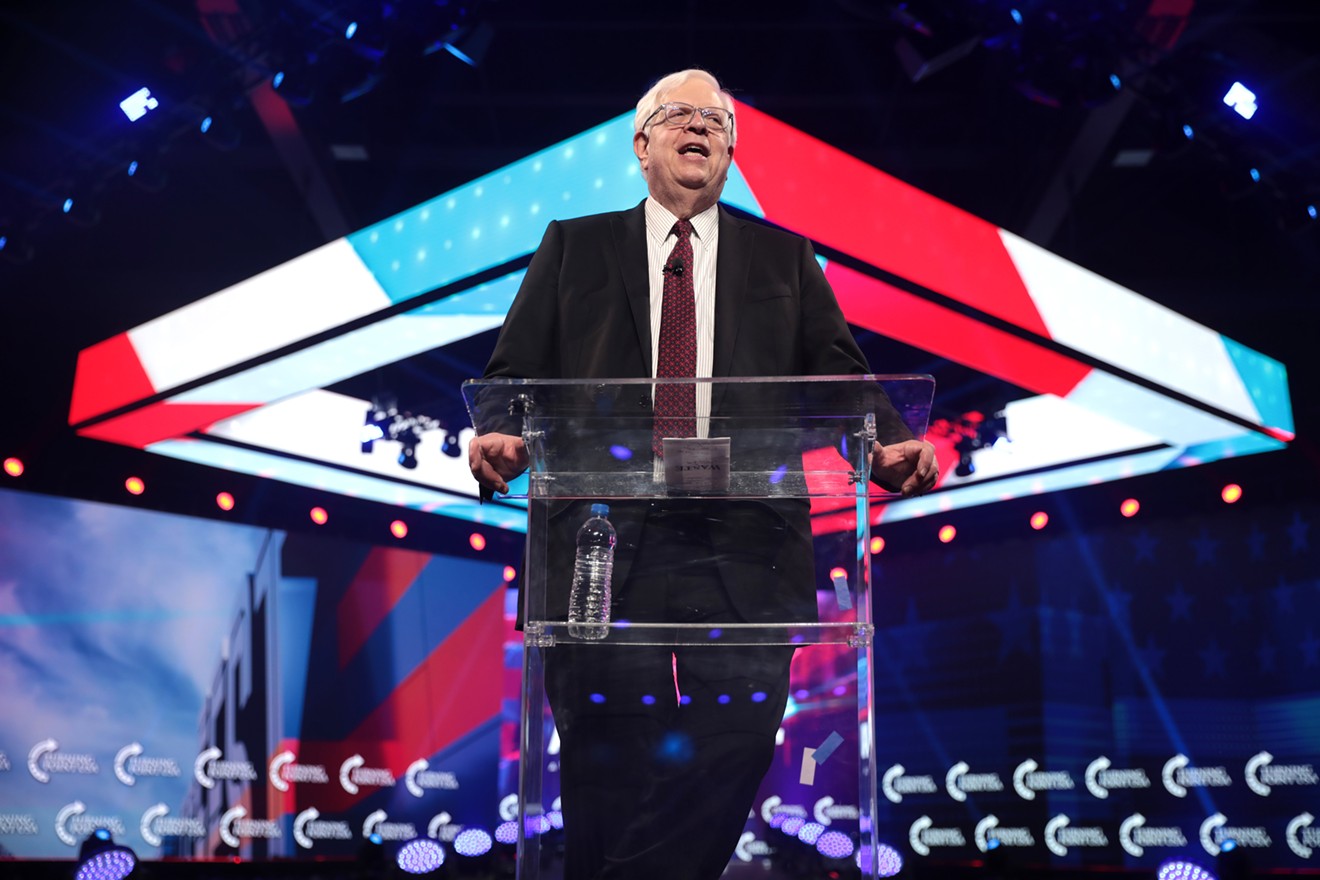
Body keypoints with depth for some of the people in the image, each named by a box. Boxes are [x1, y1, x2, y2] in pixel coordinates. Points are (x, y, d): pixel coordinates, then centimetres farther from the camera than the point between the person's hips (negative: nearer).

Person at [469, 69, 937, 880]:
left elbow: (839, 373, 8)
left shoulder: (784, 258, 18)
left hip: (742, 556, 1)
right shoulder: (575, 247, 16)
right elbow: (516, 370, 8)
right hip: (606, 546, -1)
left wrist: (889, 443, -12)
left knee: (732, 757, -3)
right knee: (607, 777, 0)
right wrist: (499, 433, -14)